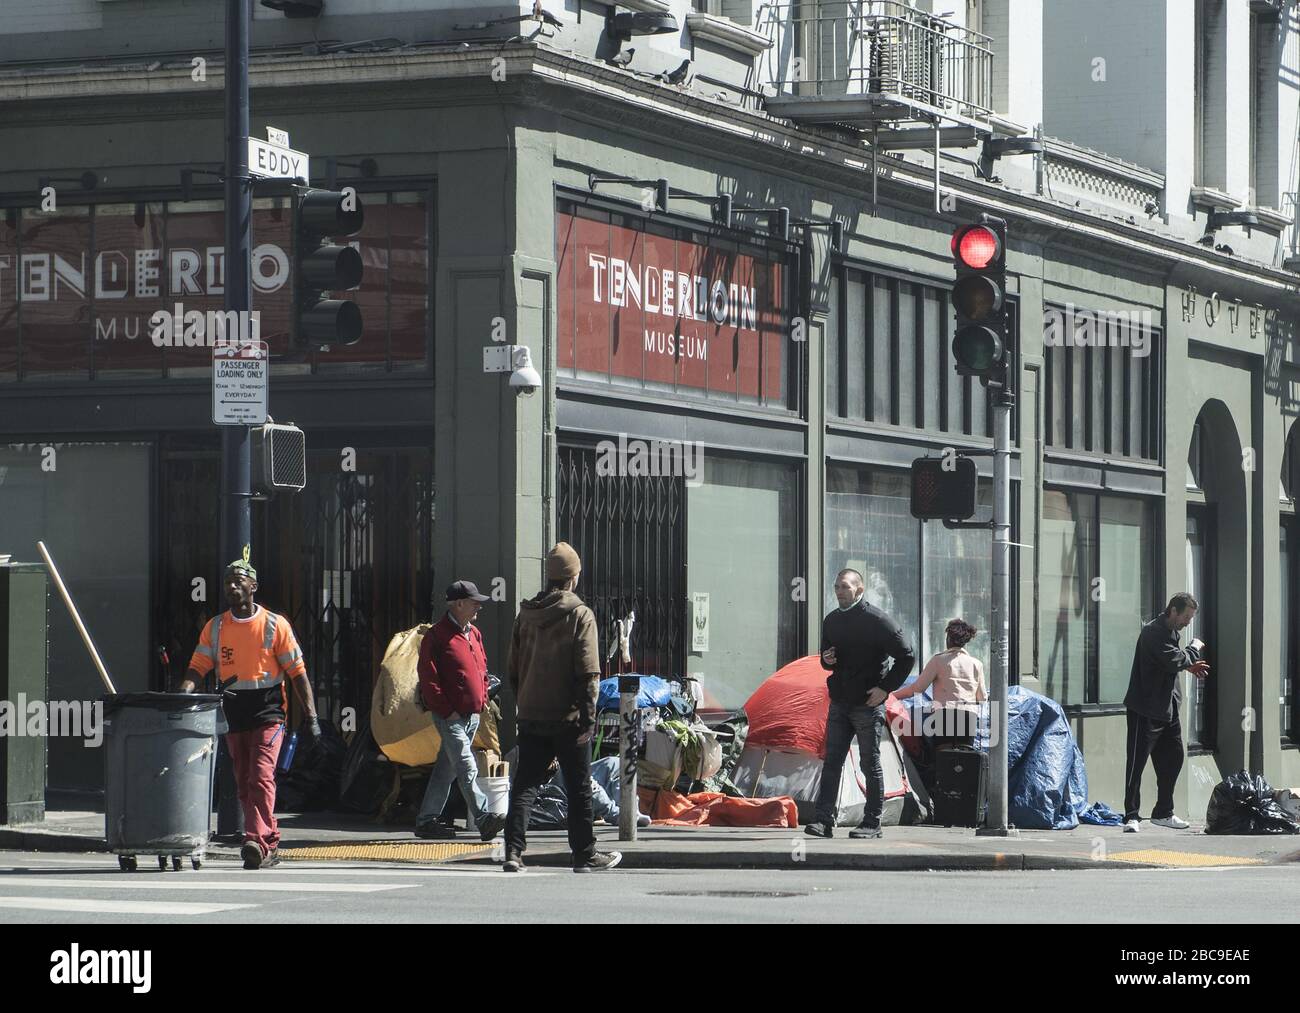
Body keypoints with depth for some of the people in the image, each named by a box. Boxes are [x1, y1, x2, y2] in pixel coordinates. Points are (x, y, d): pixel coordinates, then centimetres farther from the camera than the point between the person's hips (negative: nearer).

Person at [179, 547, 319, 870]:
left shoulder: (274, 625, 0)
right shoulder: (215, 627, 10)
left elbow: (297, 671, 1)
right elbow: (198, 666, 3)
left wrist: (311, 715, -4)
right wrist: (183, 694, -17)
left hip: (268, 712, -5)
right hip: (233, 715, 5)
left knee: (261, 777, -18)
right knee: (244, 784, 8)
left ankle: (256, 841, -26)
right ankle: (269, 846, 16)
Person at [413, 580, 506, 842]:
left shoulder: (474, 634, 16)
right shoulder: (436, 636, -11)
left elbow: (482, 670, 26)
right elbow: (428, 677, -14)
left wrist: (483, 699, 13)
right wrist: (446, 710, -16)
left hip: (473, 716, 9)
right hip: (451, 717, -9)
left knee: (447, 769, 13)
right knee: (467, 769, -16)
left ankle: (426, 821, 19)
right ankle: (485, 820, -25)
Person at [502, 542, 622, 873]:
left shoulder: (525, 615, 9)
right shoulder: (580, 615, -8)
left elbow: (513, 669, 14)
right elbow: (588, 674, -13)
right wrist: (588, 718, -12)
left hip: (531, 717, 5)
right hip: (567, 718, -5)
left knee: (525, 783, 5)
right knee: (579, 787, 6)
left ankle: (513, 852, -5)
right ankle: (585, 855, 12)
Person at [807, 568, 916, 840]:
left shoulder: (877, 621, -10)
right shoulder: (831, 621, 10)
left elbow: (906, 657, -8)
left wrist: (886, 688, -12)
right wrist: (826, 661, -2)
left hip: (868, 704, -6)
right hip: (839, 703, 6)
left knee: (870, 764, -1)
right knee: (832, 761, 1)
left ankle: (872, 822, 5)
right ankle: (823, 820, -1)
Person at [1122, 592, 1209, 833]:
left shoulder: (1170, 631, 13)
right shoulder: (1154, 632, -18)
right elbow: (1173, 660, -27)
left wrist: (1189, 665, 8)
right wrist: (1194, 649, -10)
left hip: (1167, 708, 10)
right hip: (1146, 709, -10)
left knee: (1173, 759, 13)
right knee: (1137, 762, -7)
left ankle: (1163, 813, 24)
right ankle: (1132, 816, -5)